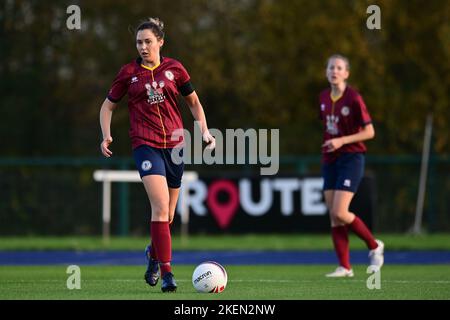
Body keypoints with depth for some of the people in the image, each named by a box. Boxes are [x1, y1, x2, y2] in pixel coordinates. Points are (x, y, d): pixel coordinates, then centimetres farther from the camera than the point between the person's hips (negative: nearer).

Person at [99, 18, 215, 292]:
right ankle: (166, 273, -19)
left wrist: (204, 130, 6)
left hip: (174, 144, 3)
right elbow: (108, 106, 13)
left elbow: (194, 102, 18)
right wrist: (107, 136, -2)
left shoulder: (174, 69, 6)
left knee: (168, 215, 10)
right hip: (145, 145, -3)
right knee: (161, 207, -20)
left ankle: (153, 253, 41)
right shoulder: (129, 73, 3)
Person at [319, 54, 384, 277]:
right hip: (330, 160, 7)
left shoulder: (354, 98, -12)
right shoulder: (324, 97, 8)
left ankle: (374, 246, 7)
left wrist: (342, 141, -20)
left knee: (340, 213, -15)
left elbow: (369, 132, -11)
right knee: (333, 216, 1)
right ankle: (345, 267, 5)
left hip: (351, 158, -7)